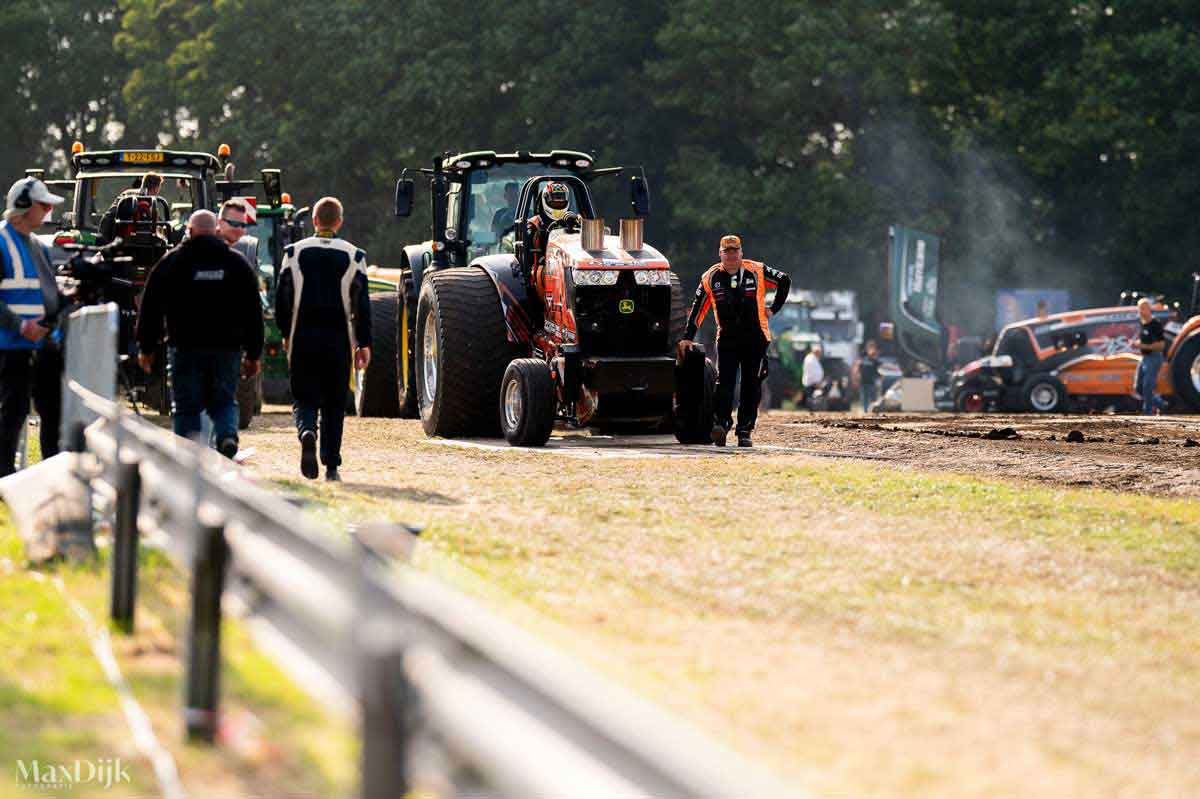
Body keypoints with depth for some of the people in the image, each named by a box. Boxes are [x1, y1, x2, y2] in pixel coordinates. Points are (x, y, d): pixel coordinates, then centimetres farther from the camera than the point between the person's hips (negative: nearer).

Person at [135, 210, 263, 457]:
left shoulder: (172, 261, 2)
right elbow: (253, 313, 10)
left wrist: (146, 348, 11)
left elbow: (151, 307, 4)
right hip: (227, 348, 2)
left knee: (186, 407, 5)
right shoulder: (237, 263, 8)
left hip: (186, 347, -2)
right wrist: (253, 354, 15)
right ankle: (227, 435, -15)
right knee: (224, 402, 13)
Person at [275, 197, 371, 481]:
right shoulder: (353, 256, 0)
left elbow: (282, 299, 4)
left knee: (304, 397, 7)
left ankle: (307, 432, -25)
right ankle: (331, 465, 6)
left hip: (302, 338, 0)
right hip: (339, 339, 0)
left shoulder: (294, 252, 1)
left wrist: (286, 335, 16)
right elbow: (361, 304, -1)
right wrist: (364, 343, 3)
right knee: (334, 403, 9)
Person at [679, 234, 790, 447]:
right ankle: (721, 424, -24)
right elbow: (698, 309, 4)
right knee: (724, 381, -14)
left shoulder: (757, 271, -2)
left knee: (752, 386, 1)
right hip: (727, 339, 0)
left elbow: (784, 281, 12)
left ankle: (745, 432, 6)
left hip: (755, 339, 0)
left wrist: (774, 309, 8)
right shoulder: (711, 278, 0)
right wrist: (687, 338, 1)